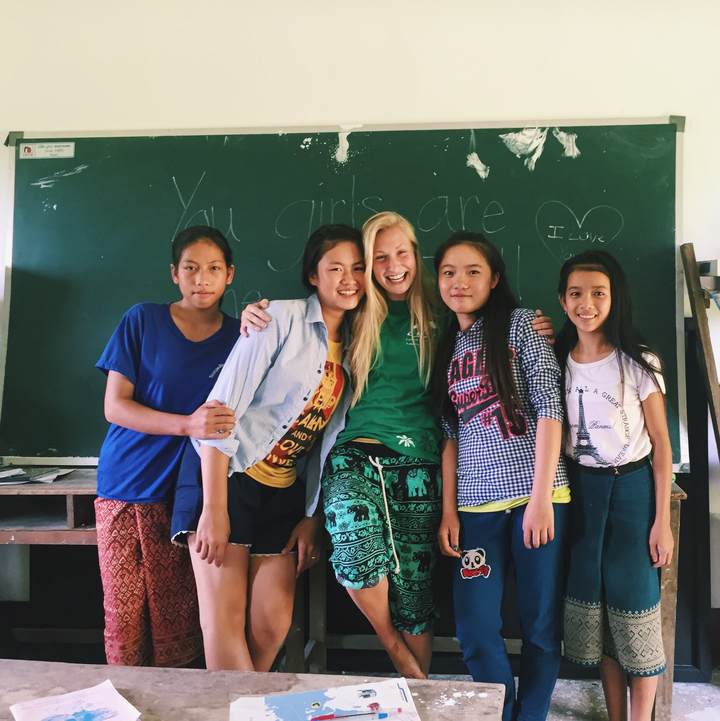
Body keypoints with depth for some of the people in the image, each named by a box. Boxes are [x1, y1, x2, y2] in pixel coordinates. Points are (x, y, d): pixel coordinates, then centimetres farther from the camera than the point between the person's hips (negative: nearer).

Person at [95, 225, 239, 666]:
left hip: (185, 493, 1)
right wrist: (187, 424, -21)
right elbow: (115, 406, -6)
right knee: (123, 615, 4)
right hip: (124, 488, 0)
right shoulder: (143, 321, 1)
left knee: (175, 622, 1)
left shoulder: (237, 335, 5)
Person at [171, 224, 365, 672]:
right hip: (225, 474, -5)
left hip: (284, 492, 6)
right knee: (225, 621, -7)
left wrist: (312, 518, 8)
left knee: (273, 624, 4)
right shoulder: (282, 319, -11)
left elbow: (327, 442, 12)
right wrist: (214, 509, -19)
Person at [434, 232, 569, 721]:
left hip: (535, 495, -4)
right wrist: (449, 510, 7)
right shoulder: (447, 348, 15)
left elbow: (549, 406, -7)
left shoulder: (520, 323, 1)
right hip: (476, 505, 4)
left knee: (542, 623, 5)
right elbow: (452, 436, 14)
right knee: (475, 628, 3)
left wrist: (541, 495, -14)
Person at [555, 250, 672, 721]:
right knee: (593, 606, 10)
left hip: (632, 488, -3)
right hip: (580, 490, 4)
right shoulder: (556, 361, 1)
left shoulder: (638, 363, -9)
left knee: (634, 607, 0)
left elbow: (661, 444, -7)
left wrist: (662, 521, -9)